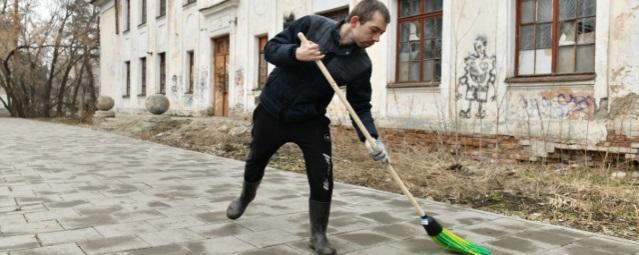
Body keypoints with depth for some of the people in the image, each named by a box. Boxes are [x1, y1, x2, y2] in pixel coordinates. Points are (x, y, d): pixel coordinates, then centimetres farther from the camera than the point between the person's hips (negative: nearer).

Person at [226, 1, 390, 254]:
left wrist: (371, 138, -25)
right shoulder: (312, 24, -16)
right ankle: (246, 196, 53)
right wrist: (296, 53, -34)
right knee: (256, 161, 20)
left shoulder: (360, 65, -13)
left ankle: (318, 235, 12)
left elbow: (360, 107, -9)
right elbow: (270, 49, -13)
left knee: (322, 179, -9)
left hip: (311, 122, 0)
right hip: (271, 112, 0)